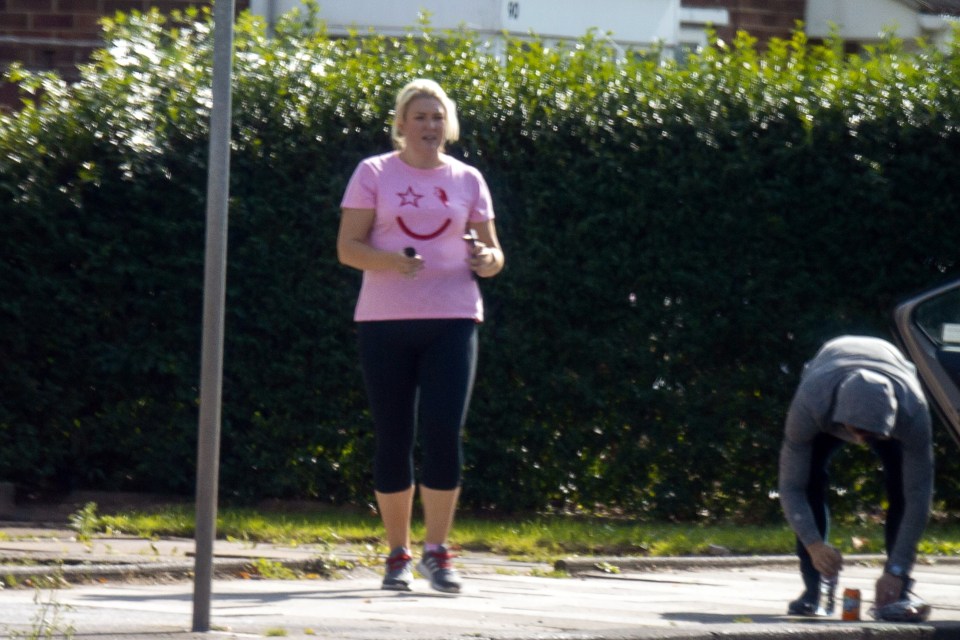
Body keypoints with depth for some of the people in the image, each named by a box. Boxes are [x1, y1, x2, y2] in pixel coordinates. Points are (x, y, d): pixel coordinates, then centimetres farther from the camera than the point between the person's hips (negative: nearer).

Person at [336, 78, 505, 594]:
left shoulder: (467, 180, 12)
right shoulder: (374, 174, 5)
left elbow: (491, 252, 15)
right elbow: (347, 246, -1)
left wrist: (487, 259, -9)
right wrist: (391, 261, -20)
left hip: (452, 319, 1)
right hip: (385, 319, -1)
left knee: (444, 431, -11)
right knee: (393, 437, 1)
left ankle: (436, 552, -1)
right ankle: (398, 555, 12)